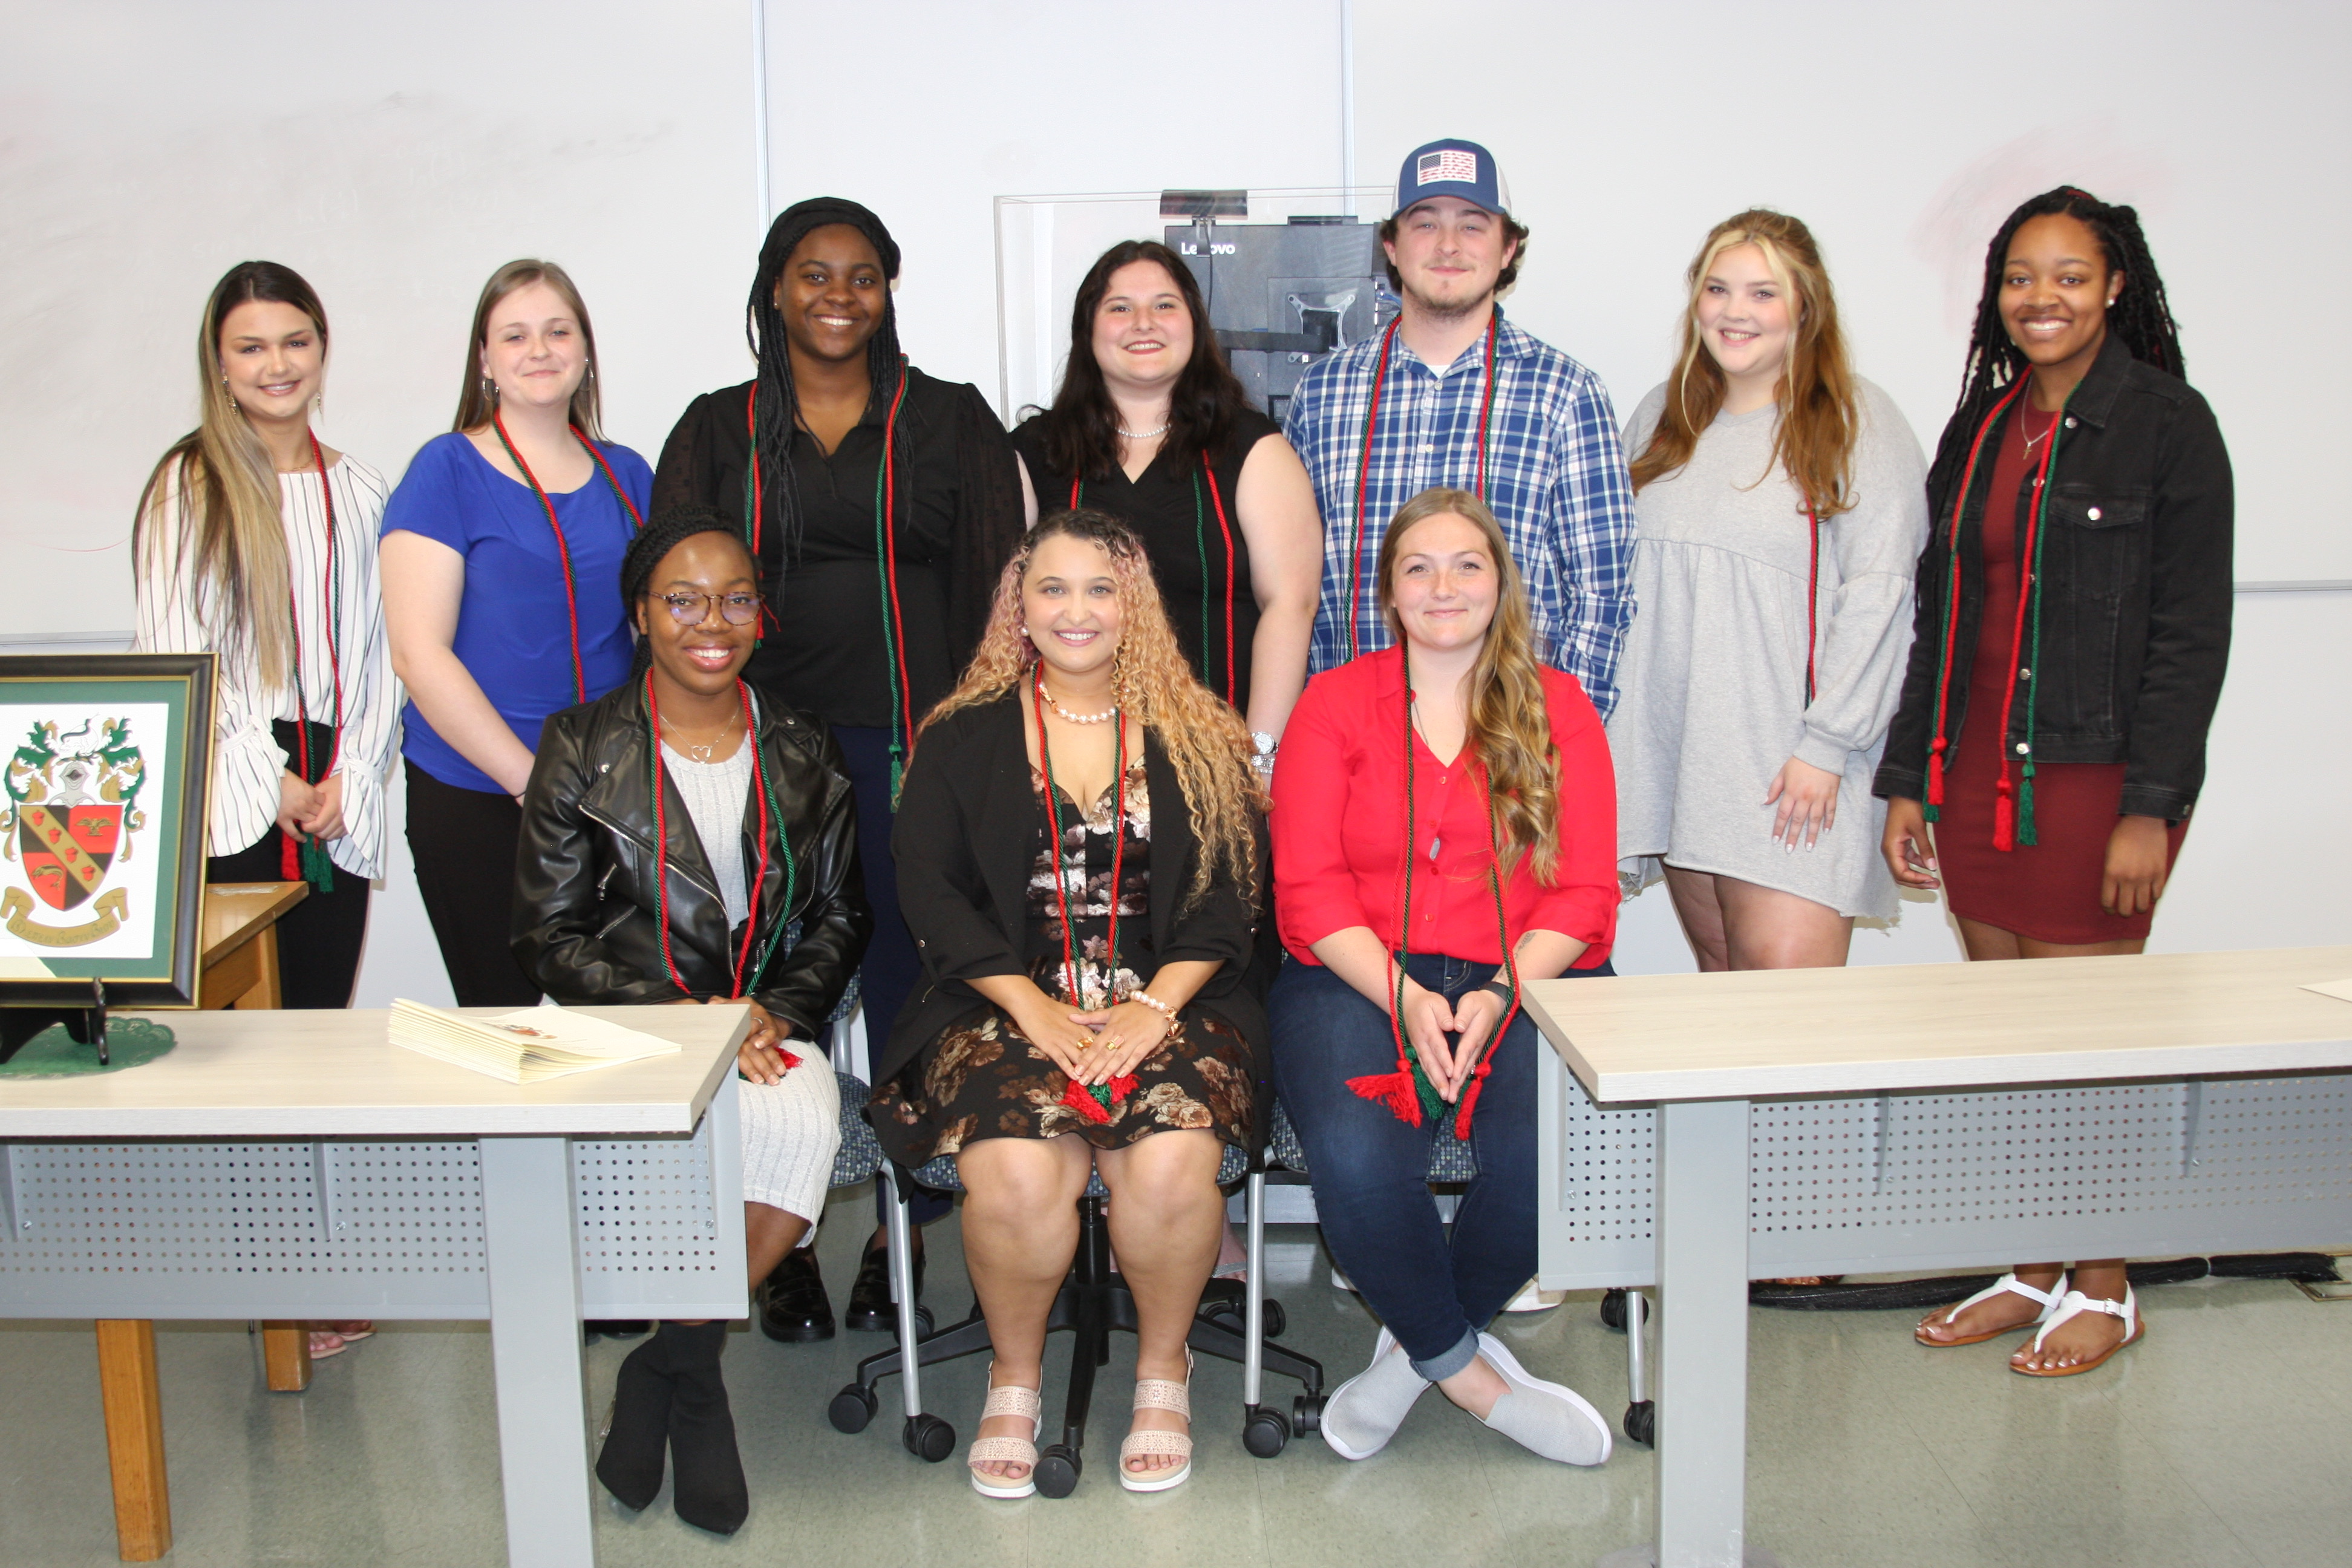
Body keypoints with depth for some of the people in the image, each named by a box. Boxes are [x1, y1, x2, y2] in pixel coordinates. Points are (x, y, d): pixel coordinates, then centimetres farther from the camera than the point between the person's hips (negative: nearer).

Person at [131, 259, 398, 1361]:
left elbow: (382, 653, 12)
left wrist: (350, 775, -1)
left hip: (341, 805, 3)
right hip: (232, 807, -3)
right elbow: (175, 657, -3)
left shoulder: (359, 491, 14)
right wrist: (270, 782, -7)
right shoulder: (187, 487, 3)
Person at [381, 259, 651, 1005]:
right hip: (475, 798, -3)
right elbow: (420, 653, -9)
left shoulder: (627, 475, 11)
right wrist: (535, 782, -13)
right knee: (501, 1015, 2)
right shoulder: (448, 470, -2)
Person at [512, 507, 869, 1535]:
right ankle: (695, 1380, -7)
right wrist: (682, 1016, -13)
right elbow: (549, 937, 0)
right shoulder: (583, 748, 5)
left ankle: (665, 1367, -9)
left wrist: (775, 1009, -8)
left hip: (771, 1024, 2)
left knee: (804, 1123, -32)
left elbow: (839, 917, 13)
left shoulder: (802, 753, 13)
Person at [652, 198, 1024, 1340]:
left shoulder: (949, 421, 10)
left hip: (910, 746, -1)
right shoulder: (718, 430, 13)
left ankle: (902, 1233, 14)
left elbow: (994, 585, 5)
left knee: (910, 986, -1)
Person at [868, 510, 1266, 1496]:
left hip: (1168, 1006, 0)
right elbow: (929, 888, 2)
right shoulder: (964, 738, 10)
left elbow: (1230, 889, 4)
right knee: (1016, 1176, -29)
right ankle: (1014, 1375, 1)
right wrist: (1032, 1007, -10)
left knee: (1171, 1169, -29)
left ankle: (1163, 1367, 1)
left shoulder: (1196, 738, 11)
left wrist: (1154, 1007, -10)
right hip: (1006, 1007, 0)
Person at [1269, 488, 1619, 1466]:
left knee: (1549, 1154, -29)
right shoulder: (1333, 706, 9)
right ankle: (1466, 1370, -2)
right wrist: (1405, 999, -15)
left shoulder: (1558, 709, 12)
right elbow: (1310, 891, 0)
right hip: (1363, 979, -1)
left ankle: (1418, 1345, 1)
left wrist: (1501, 996, -13)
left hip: (1526, 981, 1)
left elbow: (1585, 893, 4)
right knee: (1358, 1159, -31)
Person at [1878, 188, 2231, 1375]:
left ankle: (2103, 1292, 17)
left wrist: (2151, 808, -14)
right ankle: (2031, 1275, 23)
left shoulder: (2165, 424, -4)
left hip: (2095, 778, -5)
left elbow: (2192, 634, -8)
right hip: (1977, 778, 6)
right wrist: (1908, 778, 10)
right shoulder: (1980, 428, 13)